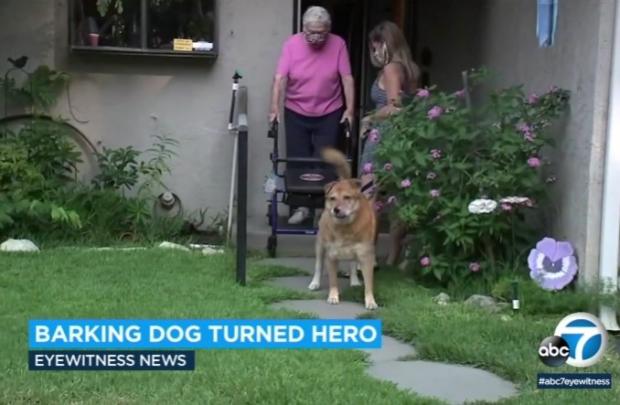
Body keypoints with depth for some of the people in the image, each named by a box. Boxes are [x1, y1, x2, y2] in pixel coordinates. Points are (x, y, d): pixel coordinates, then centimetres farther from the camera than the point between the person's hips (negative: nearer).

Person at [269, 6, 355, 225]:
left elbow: (347, 78, -8)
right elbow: (280, 78, -14)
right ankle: (301, 206, 16)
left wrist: (350, 109, -13)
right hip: (296, 113, 1)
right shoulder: (291, 44, -11)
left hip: (329, 114, -1)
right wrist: (275, 108, -23)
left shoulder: (338, 44, -10)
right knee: (297, 162, 5)